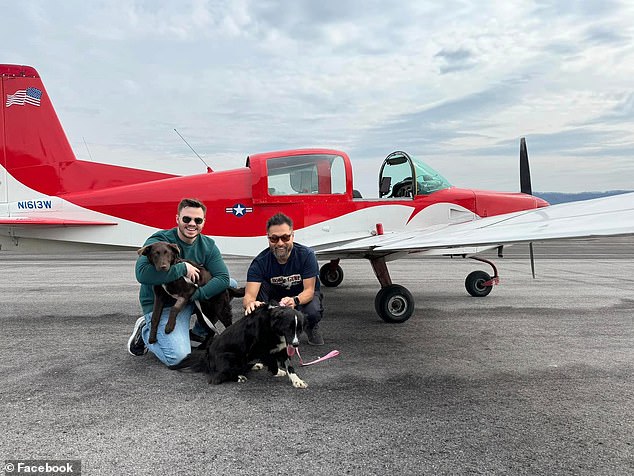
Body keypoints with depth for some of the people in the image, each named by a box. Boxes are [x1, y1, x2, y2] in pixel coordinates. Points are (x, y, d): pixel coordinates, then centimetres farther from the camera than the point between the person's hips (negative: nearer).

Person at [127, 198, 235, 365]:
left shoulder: (208, 245, -1)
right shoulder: (159, 241, -17)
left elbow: (223, 278, -13)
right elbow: (142, 273, -34)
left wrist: (195, 295, -26)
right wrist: (183, 268, -29)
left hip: (191, 301, 6)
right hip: (161, 306, -6)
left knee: (231, 285, -7)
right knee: (177, 357, -24)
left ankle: (199, 332, 9)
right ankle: (146, 331, 8)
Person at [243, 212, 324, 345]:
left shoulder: (307, 255, -24)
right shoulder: (260, 262, -23)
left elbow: (309, 290, -26)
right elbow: (249, 295, -32)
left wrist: (294, 300, -50)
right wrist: (250, 303, -59)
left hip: (303, 297, -1)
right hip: (275, 296, 2)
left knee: (313, 313, -35)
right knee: (260, 286, -28)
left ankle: (311, 327, 4)